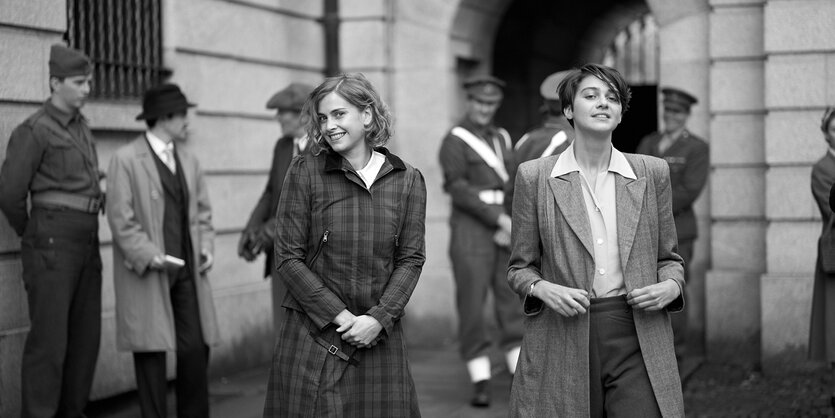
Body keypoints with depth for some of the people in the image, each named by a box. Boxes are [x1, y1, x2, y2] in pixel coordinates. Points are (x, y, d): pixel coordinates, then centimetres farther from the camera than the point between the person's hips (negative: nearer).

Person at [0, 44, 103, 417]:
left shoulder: (79, 126, 17)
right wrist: (30, 234, 5)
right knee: (49, 339, -7)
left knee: (85, 337, 8)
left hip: (85, 243, 8)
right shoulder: (33, 130, -10)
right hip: (51, 245, -8)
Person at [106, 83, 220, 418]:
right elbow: (121, 220, -11)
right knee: (152, 350, 1)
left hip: (187, 269, 5)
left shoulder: (188, 161, 13)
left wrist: (206, 246, 3)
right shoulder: (126, 160, -6)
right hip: (146, 272, -5)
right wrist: (151, 256, -18)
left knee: (196, 347, 1)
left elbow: (202, 210, 19)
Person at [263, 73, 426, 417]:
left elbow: (411, 259, 3)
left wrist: (379, 318, -11)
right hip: (314, 336, -1)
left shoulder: (407, 180, 4)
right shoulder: (304, 172, -1)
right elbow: (288, 259, -4)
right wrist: (339, 316, -10)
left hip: (380, 338, 1)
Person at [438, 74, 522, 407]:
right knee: (472, 305, -3)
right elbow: (459, 190, -13)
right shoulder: (454, 141, -4)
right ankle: (481, 383, 3)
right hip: (471, 229, -5)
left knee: (513, 302, 1)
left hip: (504, 230, 5)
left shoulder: (502, 139, 15)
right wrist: (499, 218, -19)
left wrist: (509, 226, -6)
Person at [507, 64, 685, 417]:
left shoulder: (651, 173, 9)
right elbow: (519, 267, 8)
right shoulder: (535, 176, 4)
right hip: (562, 341, -1)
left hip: (638, 338, 1)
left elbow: (668, 256, 17)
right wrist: (542, 289, -12)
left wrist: (671, 286, -4)